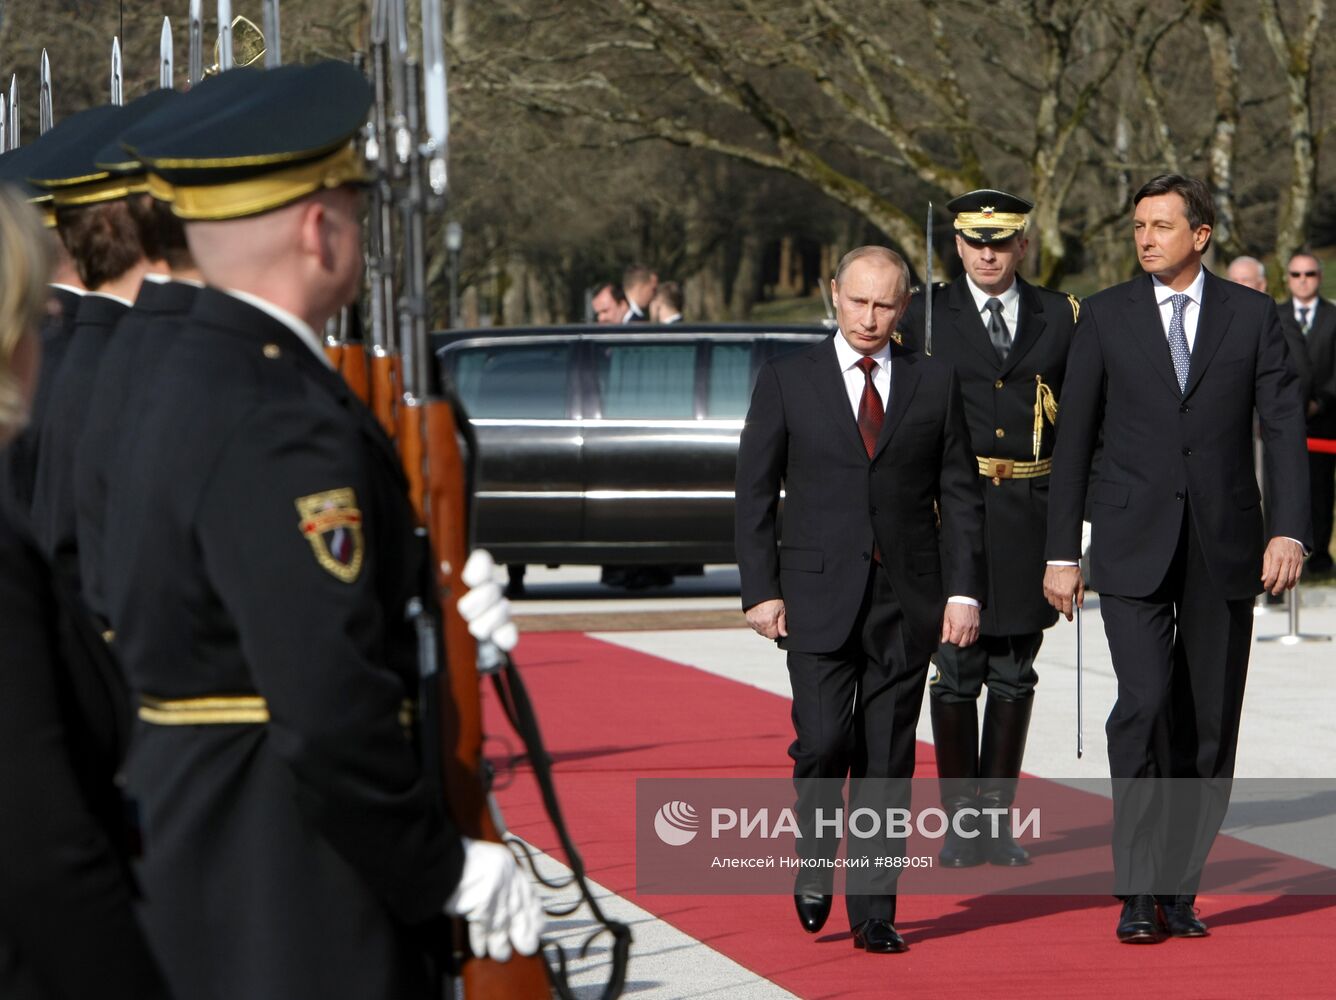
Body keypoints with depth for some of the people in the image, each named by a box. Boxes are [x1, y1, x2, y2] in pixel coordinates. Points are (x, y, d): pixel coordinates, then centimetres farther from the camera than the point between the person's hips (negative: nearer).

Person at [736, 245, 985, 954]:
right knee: (823, 742, -12)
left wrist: (964, 590, -1)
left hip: (907, 599, 1)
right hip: (819, 596, -1)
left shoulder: (934, 382, 7)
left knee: (888, 758, 1)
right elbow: (755, 491, 4)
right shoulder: (787, 380, 4)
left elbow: (958, 492, 7)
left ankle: (874, 911, 7)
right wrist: (760, 590, -4)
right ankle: (815, 859, 15)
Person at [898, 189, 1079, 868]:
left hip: (1031, 513, 2)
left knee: (1014, 676, 6)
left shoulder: (1061, 317, 8)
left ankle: (998, 818, 13)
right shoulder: (924, 315, 3)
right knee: (956, 672, -1)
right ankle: (960, 820, 6)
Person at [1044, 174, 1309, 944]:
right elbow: (1074, 438, 6)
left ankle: (1179, 888, 14)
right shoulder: (1107, 315, 4)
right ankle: (1138, 893, -10)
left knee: (1210, 727, 4)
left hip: (1224, 547, 1)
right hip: (1134, 547, -1)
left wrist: (1291, 530, -13)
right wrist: (1063, 552, 2)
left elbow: (1285, 427, 0)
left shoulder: (1252, 315, 4)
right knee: (1144, 705, -15)